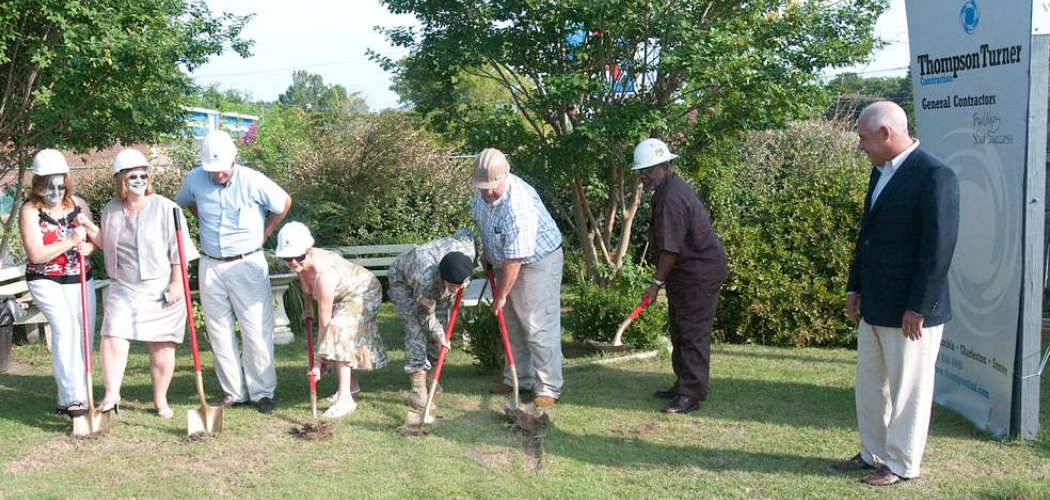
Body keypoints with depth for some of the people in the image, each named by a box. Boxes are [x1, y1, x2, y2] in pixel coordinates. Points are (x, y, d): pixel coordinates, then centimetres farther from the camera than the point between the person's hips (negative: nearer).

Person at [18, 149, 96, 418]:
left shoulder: (77, 204, 5)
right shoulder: (30, 211, -8)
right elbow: (36, 254, -16)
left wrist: (88, 246, -12)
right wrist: (70, 241, -22)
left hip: (81, 279, 5)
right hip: (46, 282, -5)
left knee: (85, 337, 5)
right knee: (65, 327, -25)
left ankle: (68, 397, 21)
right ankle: (73, 398, -26)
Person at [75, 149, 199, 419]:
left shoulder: (165, 208, -7)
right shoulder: (111, 210, 9)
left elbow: (179, 250, -7)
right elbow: (106, 243, 24)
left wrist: (177, 283, -12)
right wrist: (89, 227, 8)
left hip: (160, 289, -3)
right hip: (123, 288, 4)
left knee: (161, 345, 3)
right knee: (113, 337, -9)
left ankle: (160, 400, 15)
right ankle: (111, 394, 1)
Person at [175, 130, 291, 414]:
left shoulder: (253, 181, -14)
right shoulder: (195, 179, -3)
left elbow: (284, 203, 2)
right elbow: (184, 202, 20)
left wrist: (264, 233, 5)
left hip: (248, 265, -4)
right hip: (211, 266, 4)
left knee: (256, 331, -2)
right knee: (219, 332, 8)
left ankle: (263, 392, 7)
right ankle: (234, 392, 18)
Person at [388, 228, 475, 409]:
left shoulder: (466, 248, -35)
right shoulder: (426, 280, -46)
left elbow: (463, 232, -8)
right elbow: (426, 313, -26)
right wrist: (439, 336, -18)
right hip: (403, 280, -6)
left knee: (441, 325, 1)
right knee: (416, 328, -17)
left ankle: (429, 371, 20)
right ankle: (418, 385, -14)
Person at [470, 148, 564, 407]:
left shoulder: (518, 206, -34)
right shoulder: (484, 190, -8)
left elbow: (514, 260, -29)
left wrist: (501, 296, -21)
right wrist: (487, 252, 15)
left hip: (538, 262, -9)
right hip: (507, 261, 9)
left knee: (538, 327, -10)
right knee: (512, 324, 15)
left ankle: (548, 388, -4)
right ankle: (520, 378, 27)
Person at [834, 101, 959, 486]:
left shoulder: (935, 176, -17)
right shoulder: (881, 172, 10)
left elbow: (939, 248, -20)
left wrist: (918, 308, -19)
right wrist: (855, 286, 14)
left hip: (910, 310, -9)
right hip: (874, 307, 9)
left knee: (908, 389, 5)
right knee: (869, 383, 17)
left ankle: (901, 465, 19)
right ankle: (873, 453, 32)